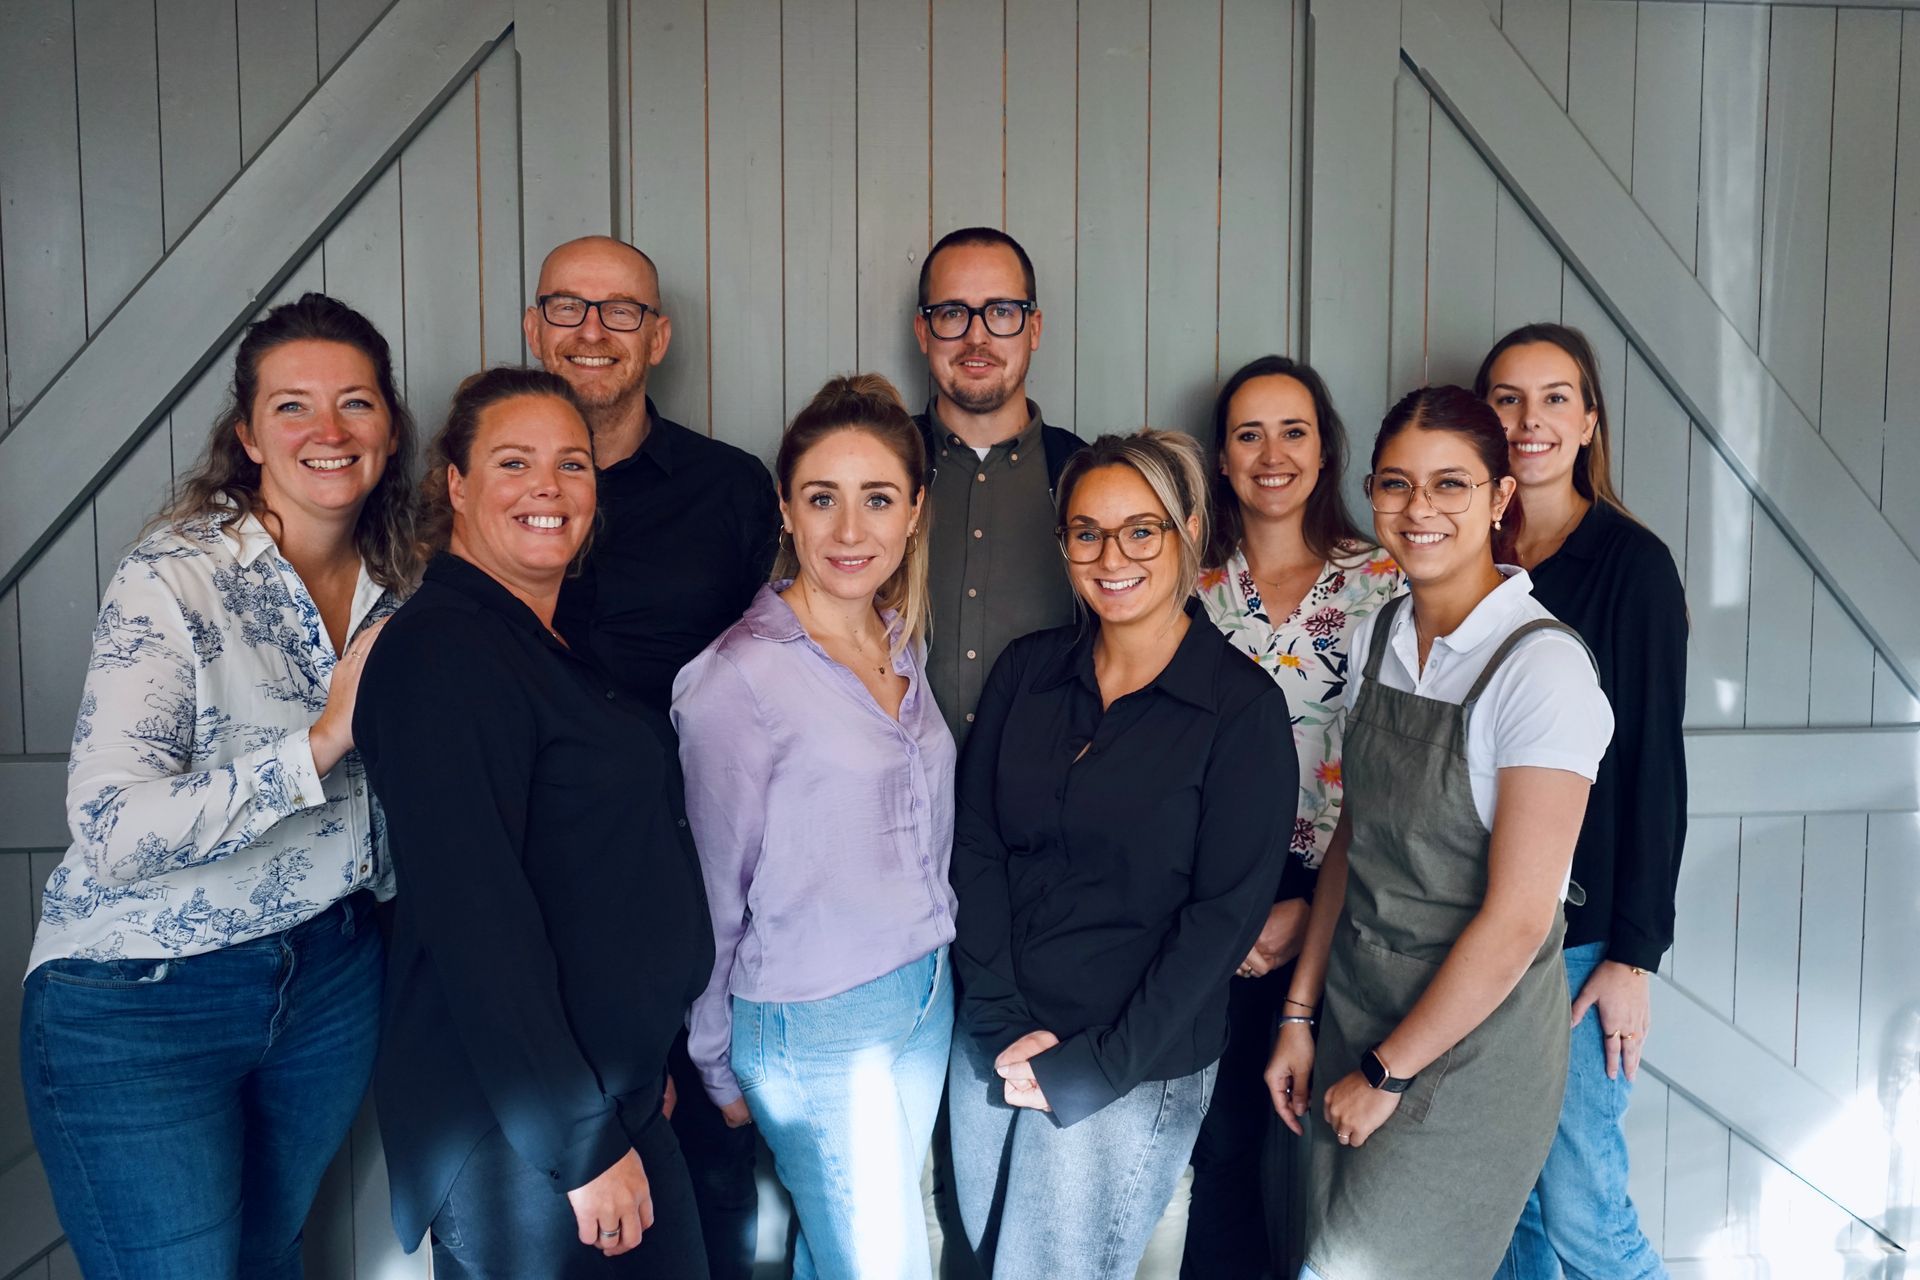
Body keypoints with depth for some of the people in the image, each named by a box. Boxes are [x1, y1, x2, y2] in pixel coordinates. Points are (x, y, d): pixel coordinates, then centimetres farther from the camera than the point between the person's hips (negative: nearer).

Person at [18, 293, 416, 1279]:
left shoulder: (402, 588, 1)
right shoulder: (173, 580, -18)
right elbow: (112, 830, -27)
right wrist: (322, 741, -30)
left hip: (332, 976, 6)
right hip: (140, 1006, -5)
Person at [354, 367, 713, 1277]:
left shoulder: (558, 648, 10)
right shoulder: (439, 652, -18)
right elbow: (475, 918, -22)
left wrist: (645, 1063, 17)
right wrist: (582, 1145, -19)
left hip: (616, 1092, 9)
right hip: (514, 1134, -8)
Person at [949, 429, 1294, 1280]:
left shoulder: (1243, 706, -10)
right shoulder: (1026, 670, 1)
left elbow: (1224, 914, -12)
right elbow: (975, 845, -1)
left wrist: (1094, 1067, -14)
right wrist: (1000, 1022, -10)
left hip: (1135, 1074, -4)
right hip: (990, 1049, 4)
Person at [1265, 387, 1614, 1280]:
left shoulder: (1541, 665, -19)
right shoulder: (1379, 636, 1)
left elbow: (1517, 918, -20)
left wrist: (1386, 1072, -12)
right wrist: (1301, 1014, 5)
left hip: (1470, 1039, -6)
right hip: (1358, 1012, 6)